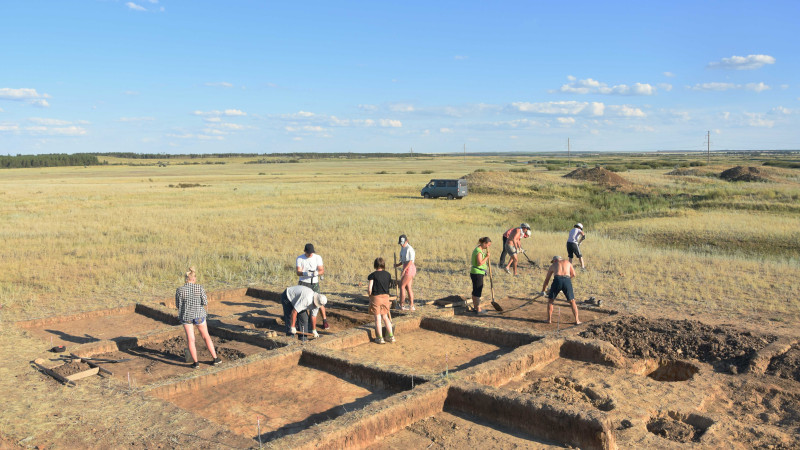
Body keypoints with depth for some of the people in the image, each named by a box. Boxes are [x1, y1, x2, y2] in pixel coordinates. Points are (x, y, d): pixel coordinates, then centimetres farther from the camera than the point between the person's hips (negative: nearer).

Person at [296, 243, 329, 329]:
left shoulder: (318, 257, -2)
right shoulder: (300, 258, -4)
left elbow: (322, 270, -9)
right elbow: (298, 272, -12)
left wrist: (317, 273, -32)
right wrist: (305, 273, -34)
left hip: (315, 283, 0)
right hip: (303, 283, 0)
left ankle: (325, 320, 9)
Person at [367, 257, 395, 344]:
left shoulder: (372, 275, -10)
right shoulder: (388, 274, 3)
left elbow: (369, 289, -15)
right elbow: (389, 286, 6)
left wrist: (369, 295, 3)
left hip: (376, 297, -4)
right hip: (385, 297, 4)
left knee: (377, 318, 5)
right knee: (385, 317, 17)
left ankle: (380, 338, 9)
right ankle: (390, 336, 17)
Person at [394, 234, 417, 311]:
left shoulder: (409, 249, -16)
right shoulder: (403, 248, 13)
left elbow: (410, 261, -21)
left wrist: (404, 270, -24)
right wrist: (398, 265, 6)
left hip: (409, 269, -9)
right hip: (406, 268, 9)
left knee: (402, 286, -4)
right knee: (408, 287, 10)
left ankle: (401, 305, 4)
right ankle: (411, 306, 15)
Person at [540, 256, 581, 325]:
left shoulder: (552, 265, 26)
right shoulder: (567, 262, 28)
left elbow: (546, 280, 32)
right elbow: (573, 274, 33)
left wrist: (543, 291, 42)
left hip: (557, 280, -1)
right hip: (567, 280, 1)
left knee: (550, 300, 17)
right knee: (572, 302, 16)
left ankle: (549, 319, 15)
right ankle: (577, 320, 13)